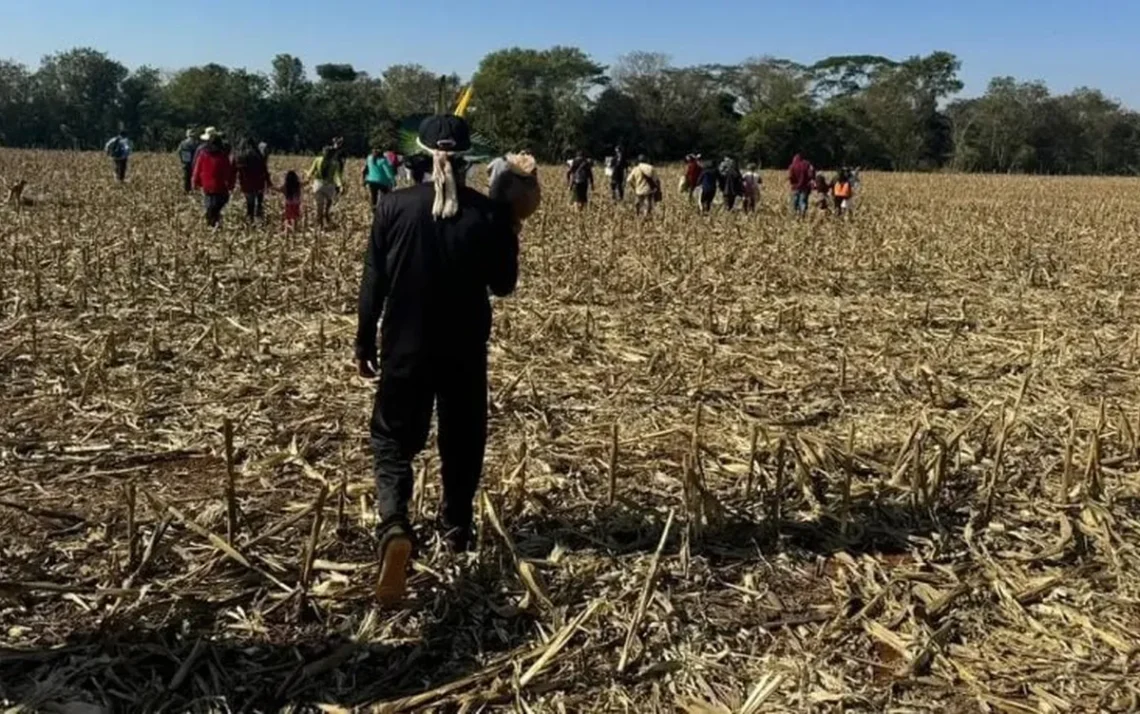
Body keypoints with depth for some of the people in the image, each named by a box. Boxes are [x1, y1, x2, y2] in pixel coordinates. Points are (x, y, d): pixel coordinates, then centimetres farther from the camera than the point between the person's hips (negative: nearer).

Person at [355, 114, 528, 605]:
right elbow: (502, 285, 1)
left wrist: (365, 343, 6)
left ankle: (394, 525, -16)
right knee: (462, 440, 18)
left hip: (406, 345, -1)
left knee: (393, 438, 8)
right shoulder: (489, 214, -7)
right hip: (466, 349, 1)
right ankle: (456, 528, 31)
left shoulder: (394, 207, -8)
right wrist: (510, 235, 13)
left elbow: (373, 282, -3)